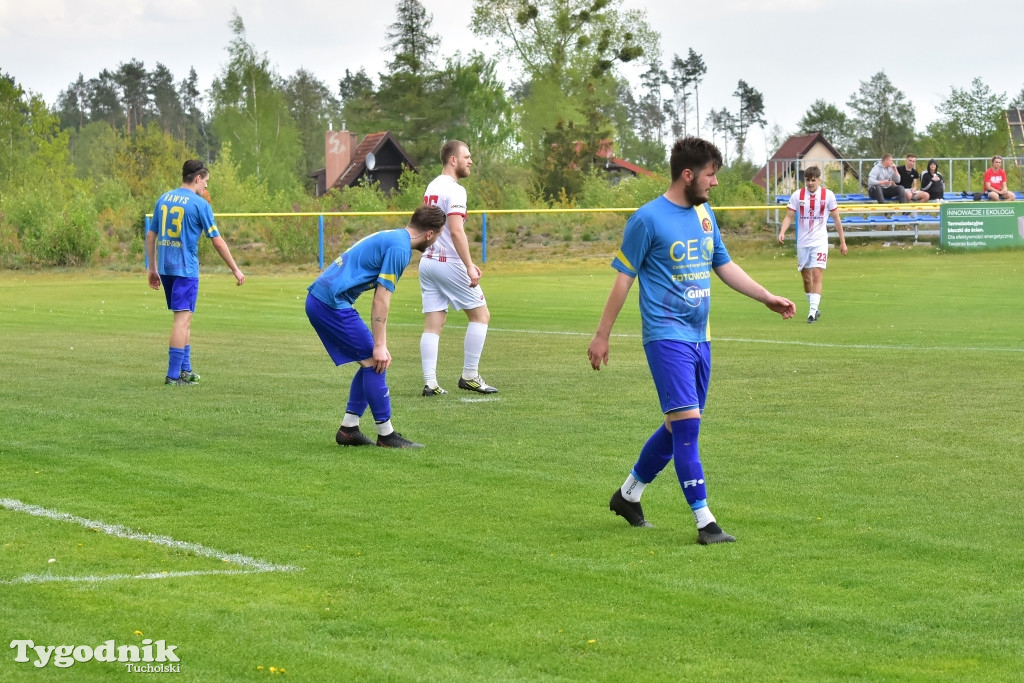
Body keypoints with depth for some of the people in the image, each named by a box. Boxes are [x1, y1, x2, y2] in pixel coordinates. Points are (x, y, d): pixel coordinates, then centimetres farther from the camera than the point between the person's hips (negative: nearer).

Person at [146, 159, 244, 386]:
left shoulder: (164, 199, 10)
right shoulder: (200, 204, -8)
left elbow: (151, 235, 14)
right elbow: (217, 241, -7)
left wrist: (153, 269, 22)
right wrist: (235, 269, 2)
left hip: (165, 267, 7)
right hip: (186, 268, -7)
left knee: (184, 318, 19)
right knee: (183, 318, -6)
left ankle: (185, 369, 24)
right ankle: (173, 375, -11)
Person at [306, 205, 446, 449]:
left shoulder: (392, 238, 19)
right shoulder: (399, 248, -12)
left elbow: (379, 298, 22)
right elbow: (381, 299, -16)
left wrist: (379, 344, 20)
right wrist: (379, 346, -14)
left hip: (319, 299, 10)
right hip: (332, 303, -10)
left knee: (372, 363, 14)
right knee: (374, 362, -6)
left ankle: (348, 429, 16)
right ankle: (386, 435, -1)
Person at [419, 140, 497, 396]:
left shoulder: (432, 187, 15)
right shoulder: (454, 190, -14)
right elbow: (456, 231, -22)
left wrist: (466, 262, 23)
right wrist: (469, 267, -22)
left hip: (428, 260, 8)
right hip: (449, 263, -8)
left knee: (433, 324, 4)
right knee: (480, 315, 5)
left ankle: (430, 382, -2)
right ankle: (469, 376, 4)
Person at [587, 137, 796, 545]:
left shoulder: (704, 214, 11)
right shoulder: (648, 219, -11)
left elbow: (724, 265, 22)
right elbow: (624, 278, -7)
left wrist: (767, 298, 15)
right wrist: (602, 335, -5)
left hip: (699, 338, 8)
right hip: (667, 337, -8)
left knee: (679, 427, 13)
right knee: (686, 423, -13)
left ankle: (628, 495, 31)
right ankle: (705, 523, -13)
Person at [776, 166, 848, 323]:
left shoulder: (828, 195, -3)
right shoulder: (797, 196, 1)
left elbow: (836, 219, 4)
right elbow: (789, 216, -1)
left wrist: (842, 242, 4)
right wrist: (782, 232, -20)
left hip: (820, 242, -3)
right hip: (802, 242, 3)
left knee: (817, 275, -15)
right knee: (806, 277, 9)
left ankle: (813, 311, -19)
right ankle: (814, 308, 26)